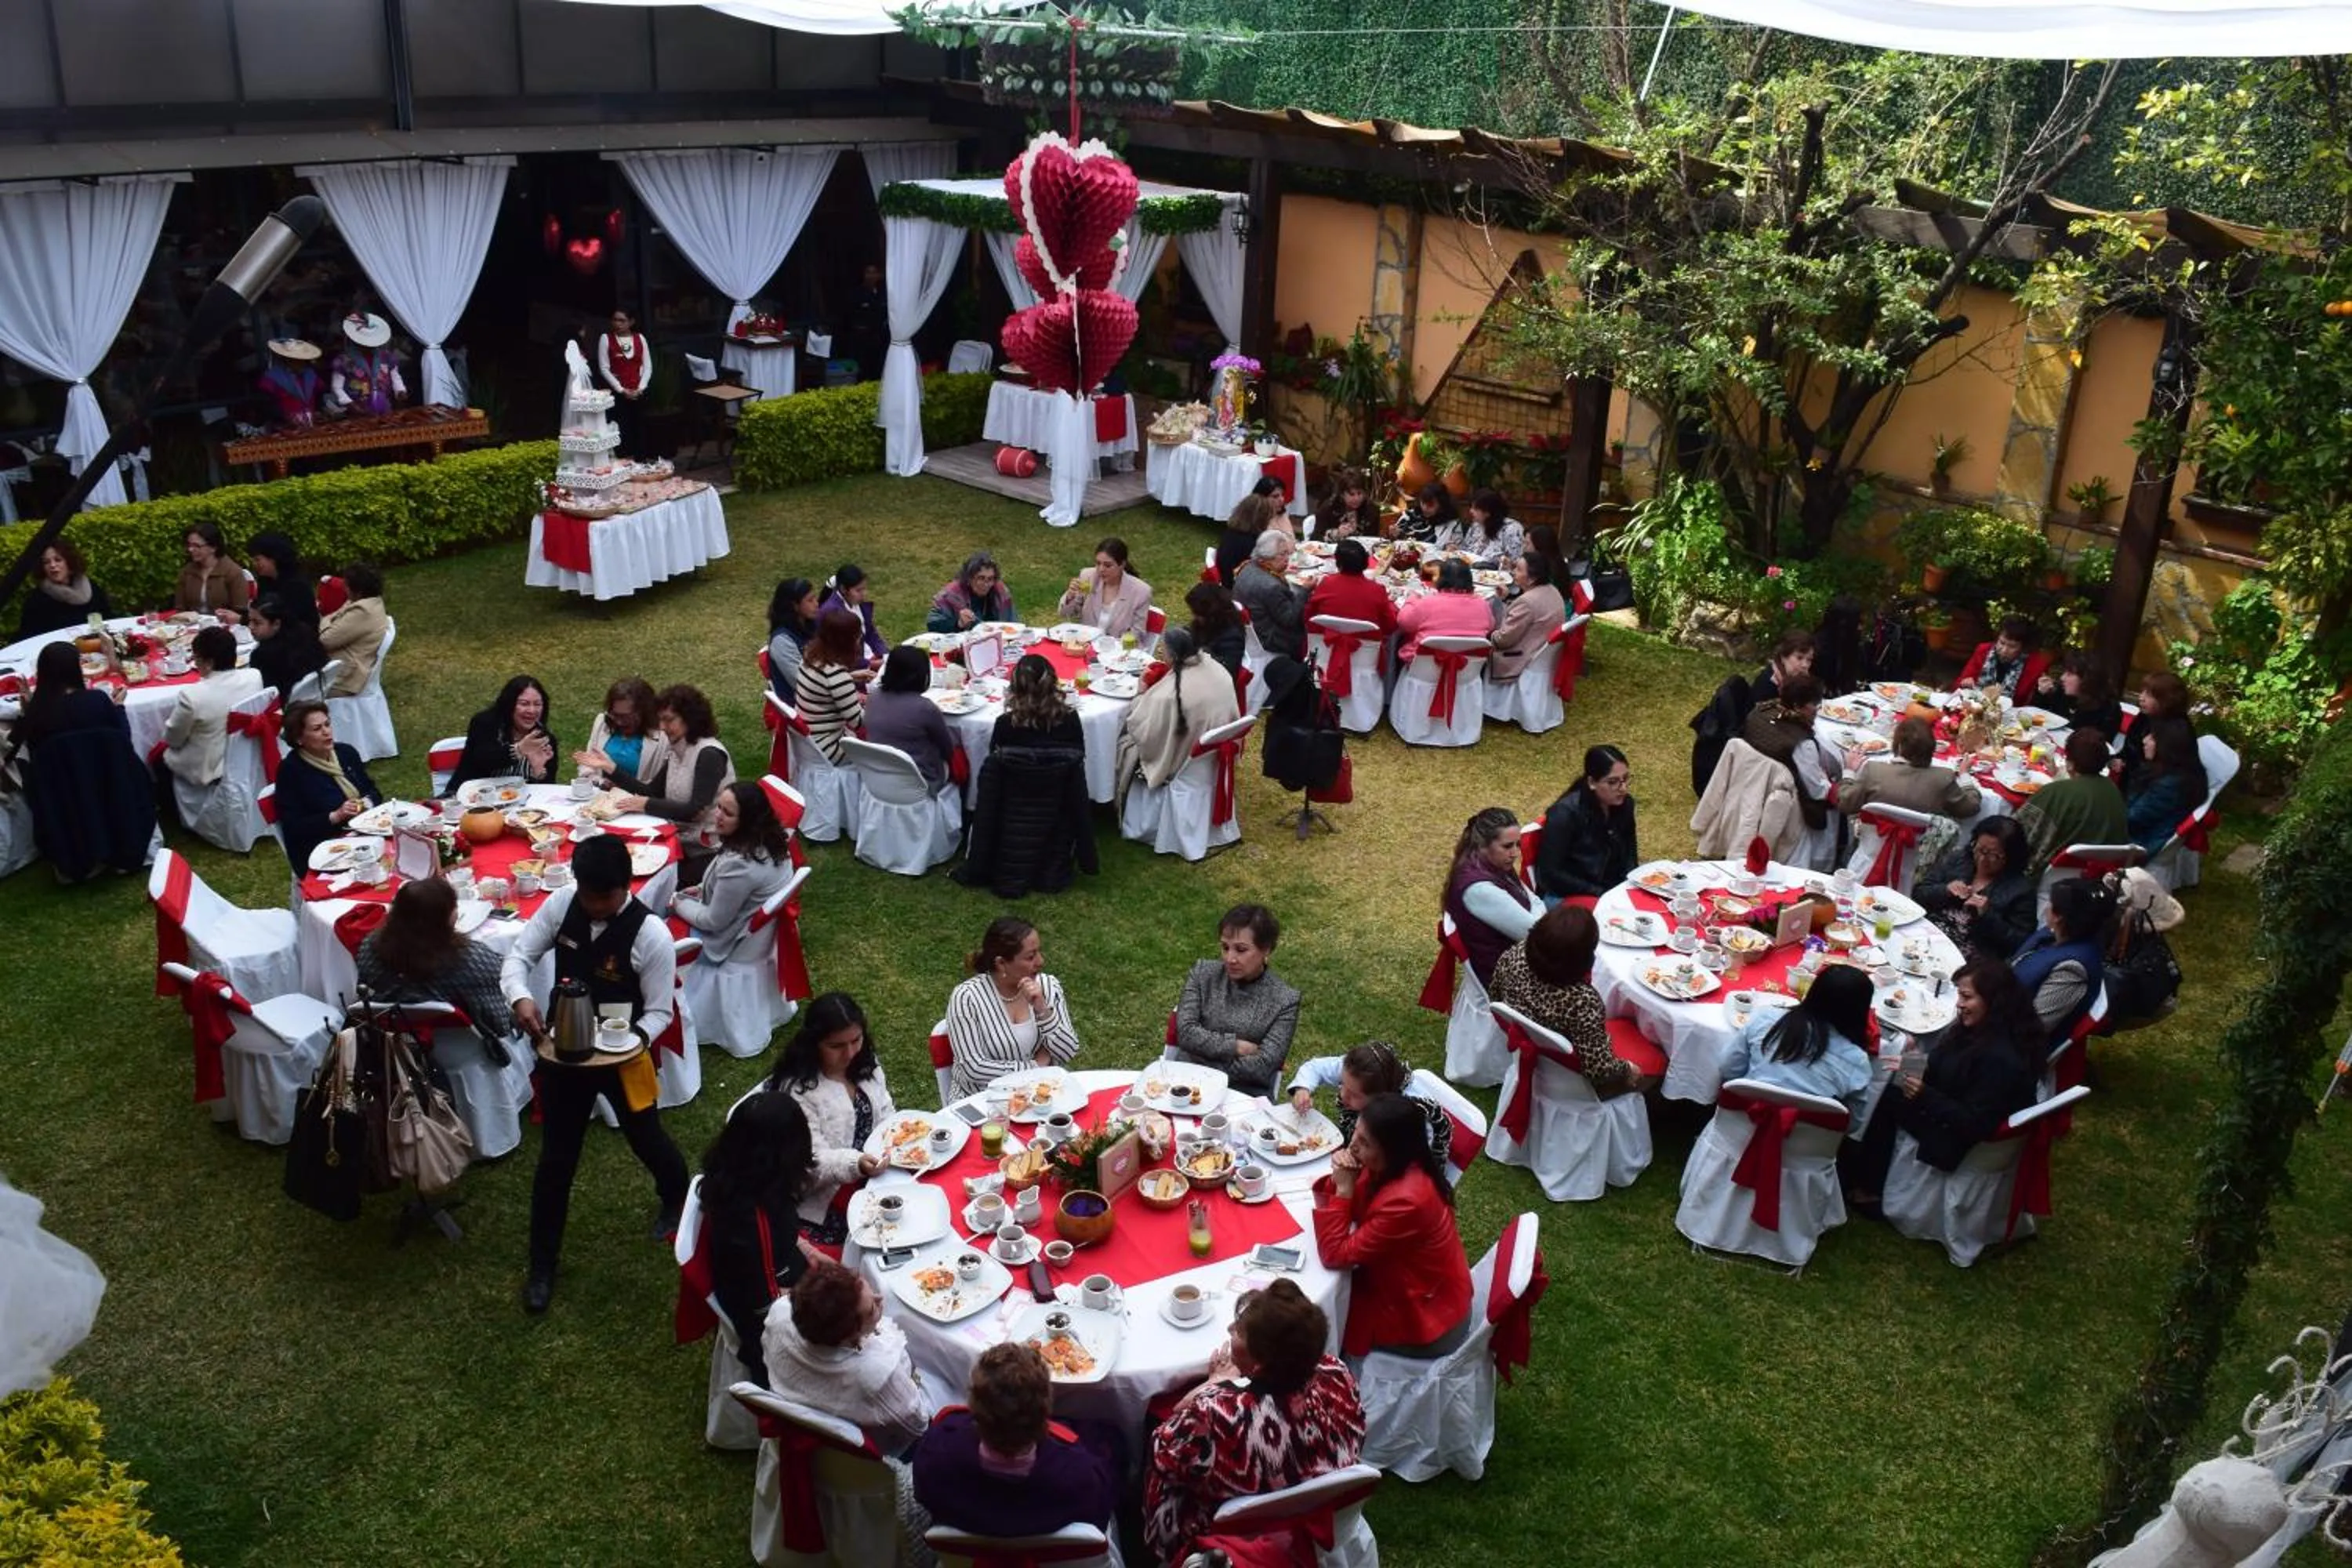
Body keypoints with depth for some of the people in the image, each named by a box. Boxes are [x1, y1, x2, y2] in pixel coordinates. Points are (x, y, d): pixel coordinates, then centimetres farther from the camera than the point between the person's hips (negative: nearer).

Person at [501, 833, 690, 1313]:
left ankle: (677, 1198, 57)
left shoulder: (651, 934, -25)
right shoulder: (561, 904, -14)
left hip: (623, 1056, -3)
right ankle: (542, 1267, 31)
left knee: (646, 1140, 21)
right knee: (556, 1160, 11)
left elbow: (660, 1011, -17)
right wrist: (521, 998, -27)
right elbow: (519, 955, -6)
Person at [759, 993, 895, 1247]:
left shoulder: (866, 1064, 5)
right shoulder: (797, 1090, -17)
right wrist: (855, 1165, -35)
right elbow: (811, 1162, -18)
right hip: (826, 1193, -7)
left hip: (875, 1166, 7)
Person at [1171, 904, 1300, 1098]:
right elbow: (1186, 1032, -2)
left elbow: (1262, 1067, -7)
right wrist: (1237, 1047, -8)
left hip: (1246, 1094, 0)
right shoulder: (1203, 973, 8)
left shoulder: (1284, 1001, 0)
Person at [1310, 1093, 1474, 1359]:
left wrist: (1344, 1189, -26)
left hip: (1424, 1320, -7)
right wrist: (1339, 1181, -18)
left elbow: (1335, 1255, -25)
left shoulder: (1406, 1201, -35)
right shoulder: (1389, 1168, -10)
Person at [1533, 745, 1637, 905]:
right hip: (1565, 896, -7)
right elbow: (1551, 873, -20)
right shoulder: (1565, 813, -22)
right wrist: (1601, 893, -20)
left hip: (1613, 888, 7)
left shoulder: (1624, 804, -3)